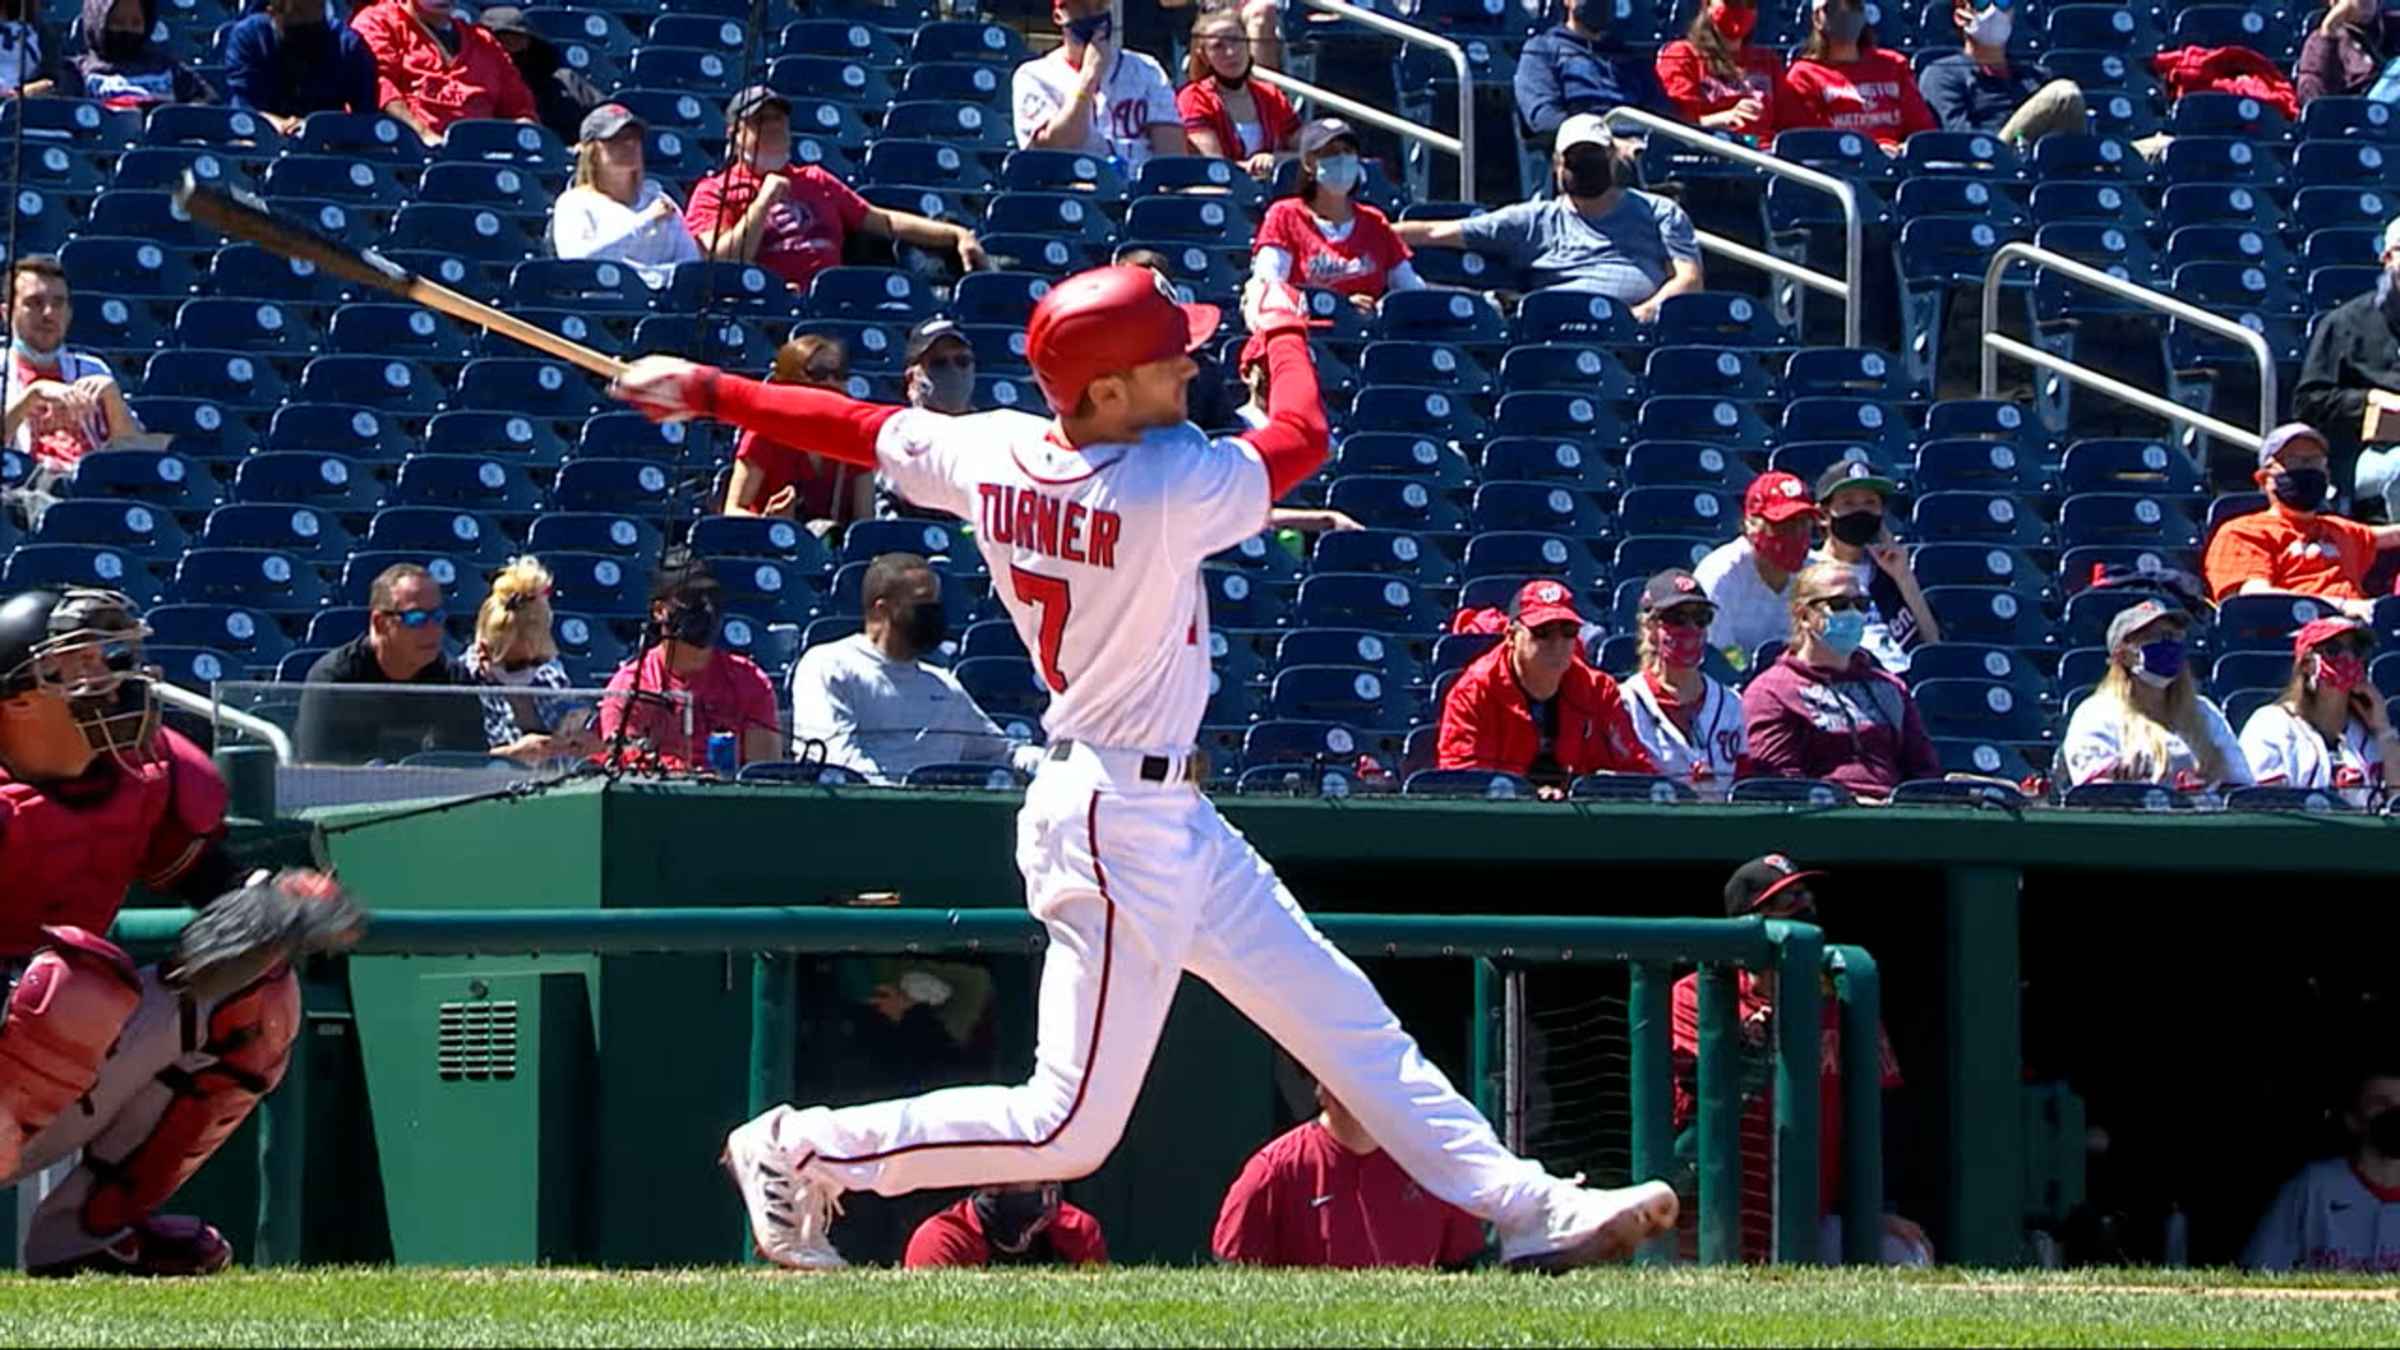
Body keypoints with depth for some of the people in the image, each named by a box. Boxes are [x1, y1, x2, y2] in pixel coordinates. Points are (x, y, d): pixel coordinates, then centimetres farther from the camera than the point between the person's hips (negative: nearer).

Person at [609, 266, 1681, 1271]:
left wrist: (708, 391, 21)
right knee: (1071, 1125, -3)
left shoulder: (990, 451, -2)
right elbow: (1303, 435, -8)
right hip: (1116, 822, -10)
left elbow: (853, 426, 8)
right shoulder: (1175, 486, -23)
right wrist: (1281, 326, 11)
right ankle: (804, 1151, 7)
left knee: (1346, 1019, 10)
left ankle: (1525, 1209, 12)